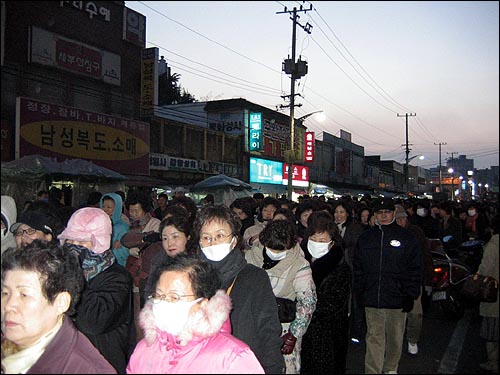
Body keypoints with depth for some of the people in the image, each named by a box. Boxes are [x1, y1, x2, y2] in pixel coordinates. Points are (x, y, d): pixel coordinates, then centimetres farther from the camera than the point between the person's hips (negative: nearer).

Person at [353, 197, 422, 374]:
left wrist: (410, 296, -6)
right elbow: (358, 268, 9)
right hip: (372, 300, 1)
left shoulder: (407, 237, 0)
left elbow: (415, 270, -1)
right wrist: (359, 292, 3)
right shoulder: (365, 237, 7)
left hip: (397, 300, -1)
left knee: (395, 338, 14)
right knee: (374, 339, 4)